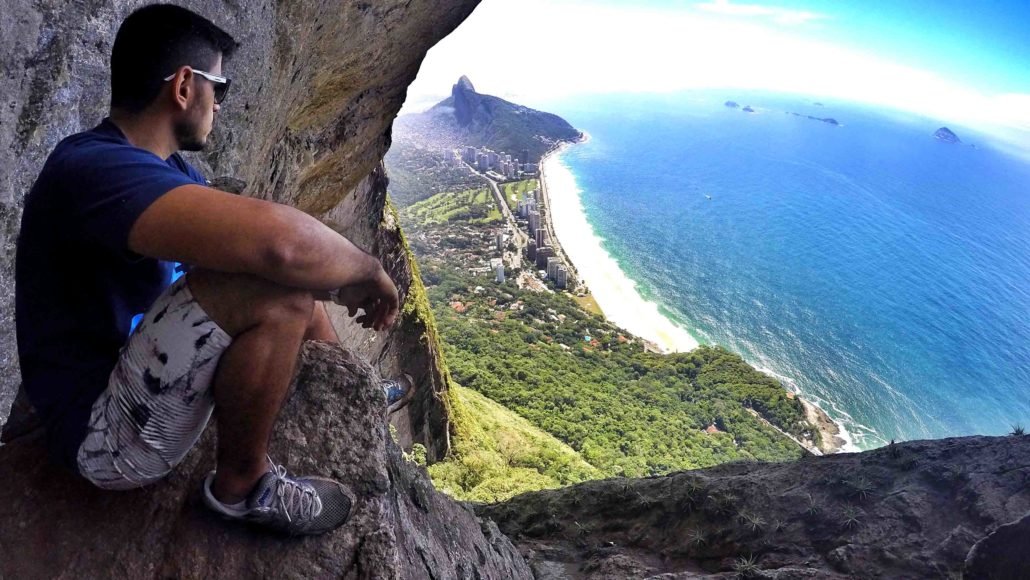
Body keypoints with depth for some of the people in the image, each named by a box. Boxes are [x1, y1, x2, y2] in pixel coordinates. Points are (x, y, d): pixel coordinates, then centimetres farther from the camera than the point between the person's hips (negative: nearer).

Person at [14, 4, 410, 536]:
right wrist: (368, 269, -25)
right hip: (106, 431, -10)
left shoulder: (167, 168, 4)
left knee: (295, 283, 16)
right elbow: (275, 238, -43)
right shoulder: (94, 167, -27)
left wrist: (342, 280, -5)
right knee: (274, 285, -32)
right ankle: (241, 483, -11)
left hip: (148, 376, 10)